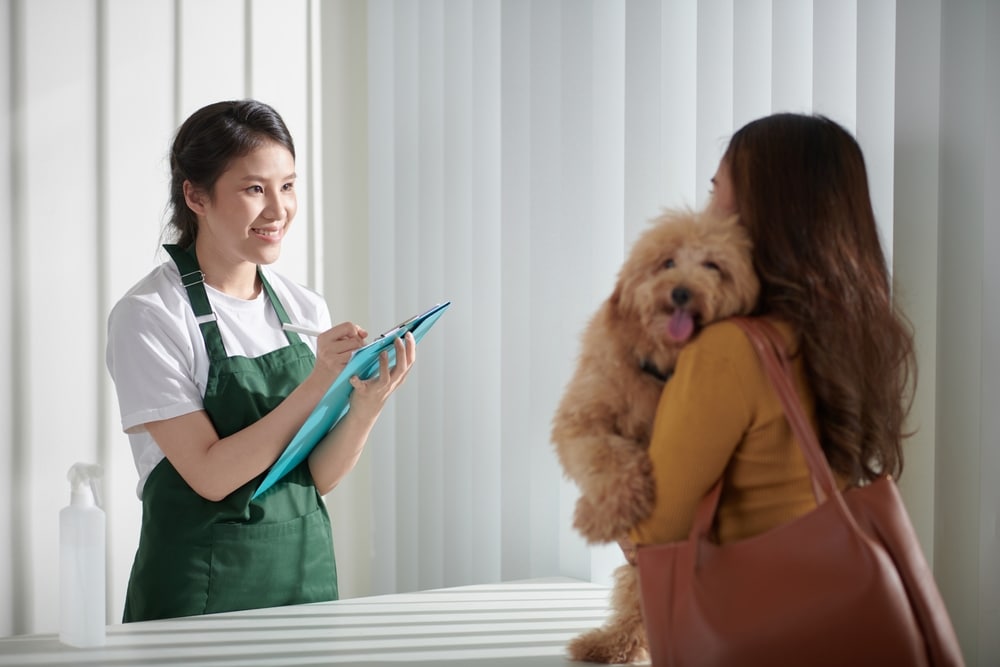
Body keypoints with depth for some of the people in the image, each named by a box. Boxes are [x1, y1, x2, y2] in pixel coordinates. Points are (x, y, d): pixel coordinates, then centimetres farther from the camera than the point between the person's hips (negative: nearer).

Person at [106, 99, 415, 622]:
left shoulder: (304, 310, 4)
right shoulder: (148, 316, -12)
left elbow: (320, 478, 1)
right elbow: (210, 475, -17)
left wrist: (367, 403, -16)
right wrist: (319, 382, -22)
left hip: (305, 573, 5)